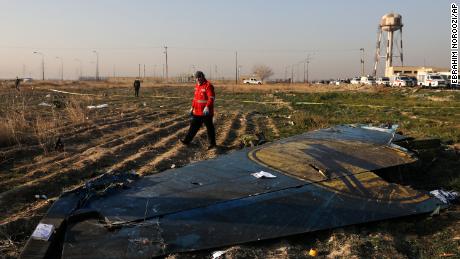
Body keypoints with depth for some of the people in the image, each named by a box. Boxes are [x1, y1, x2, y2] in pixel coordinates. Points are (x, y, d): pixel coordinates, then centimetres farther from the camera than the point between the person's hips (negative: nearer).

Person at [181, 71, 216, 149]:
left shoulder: (208, 85, -15)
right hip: (197, 112, 8)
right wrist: (192, 107, 22)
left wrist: (207, 107, -33)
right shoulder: (197, 85, 13)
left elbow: (211, 98, -23)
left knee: (209, 127, 3)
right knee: (194, 126, 14)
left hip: (206, 112, -8)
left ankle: (212, 144, 14)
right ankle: (187, 141, 22)